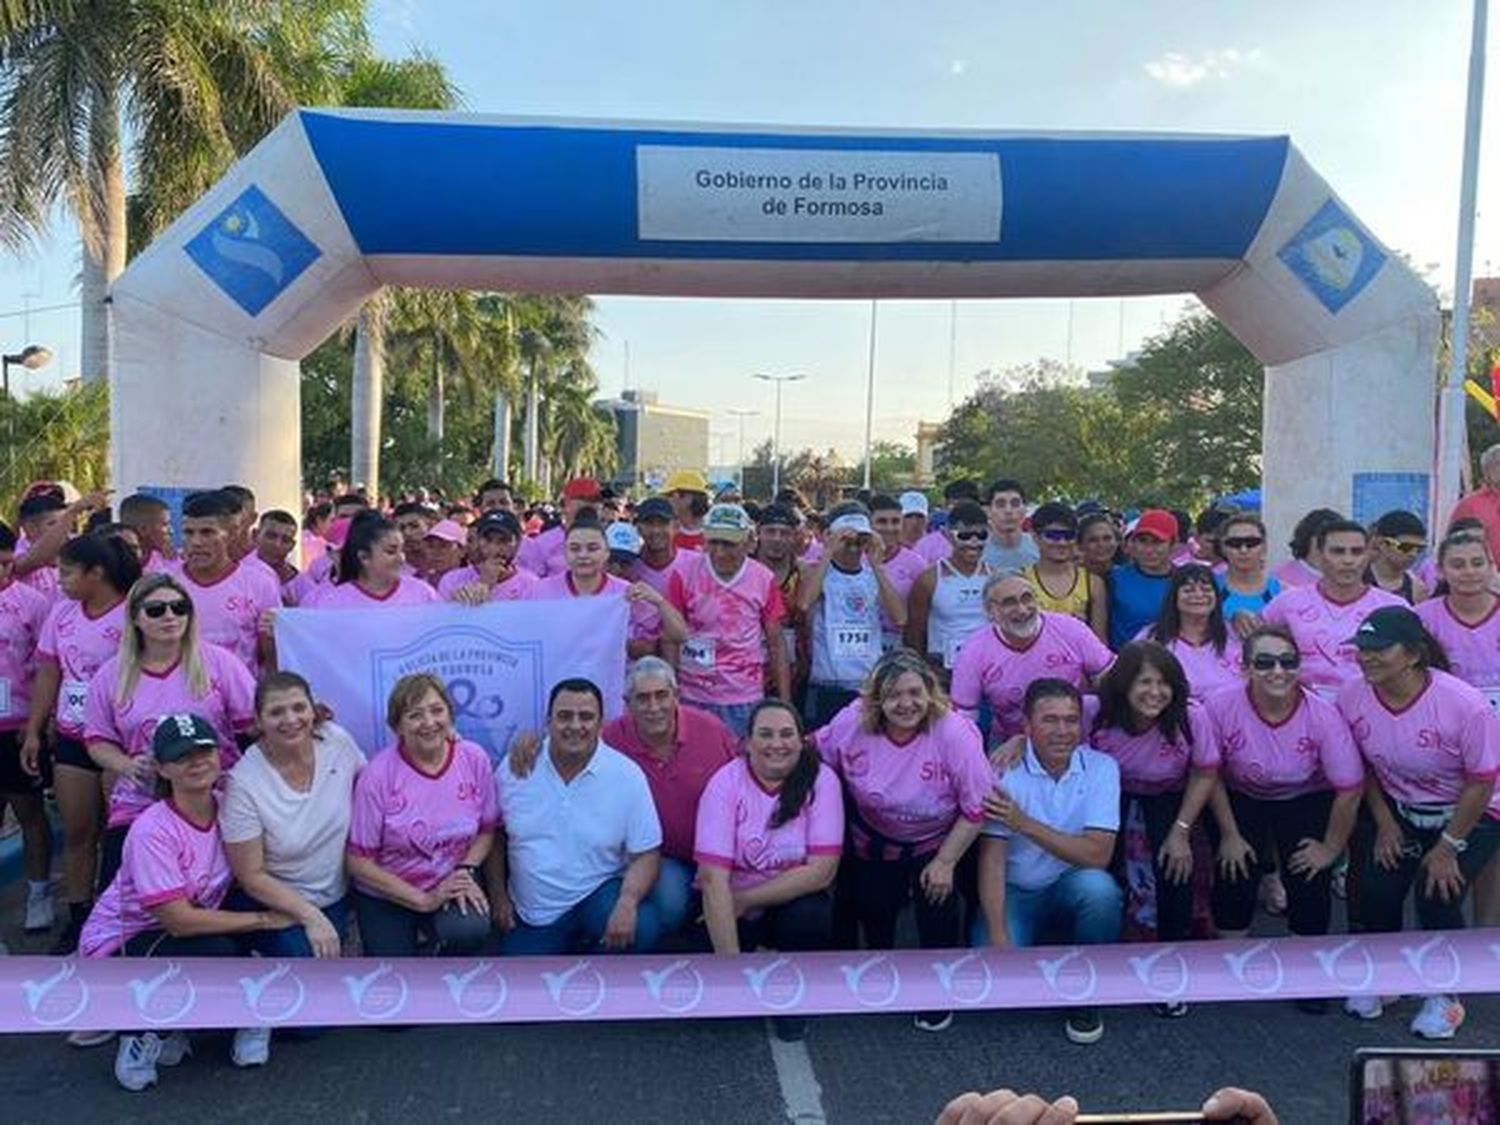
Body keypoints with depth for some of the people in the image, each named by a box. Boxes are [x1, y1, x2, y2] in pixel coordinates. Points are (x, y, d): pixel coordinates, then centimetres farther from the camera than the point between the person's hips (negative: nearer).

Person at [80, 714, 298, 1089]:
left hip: (183, 932, 6)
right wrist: (265, 918, -24)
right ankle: (145, 1035, -5)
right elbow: (181, 921, -29)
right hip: (117, 945, -6)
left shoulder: (227, 807, -8)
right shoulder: (152, 831, -26)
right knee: (220, 956, -32)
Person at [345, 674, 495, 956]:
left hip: (451, 883, 1)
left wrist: (466, 870, -15)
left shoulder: (474, 759, -10)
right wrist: (424, 900, -16)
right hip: (387, 895, -1)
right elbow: (359, 862, -13)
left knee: (470, 930, -28)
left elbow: (488, 830, 3)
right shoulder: (377, 775, -17)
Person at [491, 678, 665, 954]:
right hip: (531, 914, 2)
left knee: (642, 928, -30)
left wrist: (627, 903, -26)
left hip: (598, 896, -2)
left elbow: (645, 855, -10)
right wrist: (498, 895, 2)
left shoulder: (627, 775, -11)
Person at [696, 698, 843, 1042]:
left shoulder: (820, 780, -13)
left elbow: (822, 870, -19)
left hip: (794, 901, 0)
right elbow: (714, 878, -22)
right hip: (732, 908, 0)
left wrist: (744, 900, -20)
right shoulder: (725, 784, -16)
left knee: (812, 917, -30)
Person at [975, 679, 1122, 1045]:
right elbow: (992, 858, -15)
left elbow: (1098, 855, -18)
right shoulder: (1004, 769, -12)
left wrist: (1024, 823, -26)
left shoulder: (1101, 767, -9)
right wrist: (998, 939, -24)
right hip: (1014, 893, -1)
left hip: (1072, 891, 1)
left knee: (1098, 887, -33)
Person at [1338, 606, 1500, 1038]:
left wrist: (1447, 847, -16)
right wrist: (1384, 823, -3)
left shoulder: (1464, 705, -29)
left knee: (1437, 893, -18)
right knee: (1376, 888, -11)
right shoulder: (1352, 697, -17)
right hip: (1400, 811, 4)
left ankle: (1443, 997, 8)